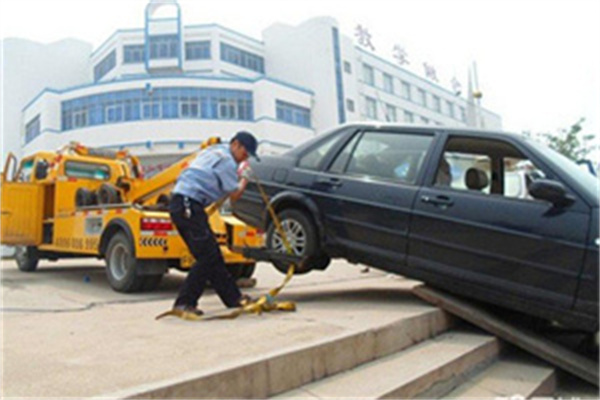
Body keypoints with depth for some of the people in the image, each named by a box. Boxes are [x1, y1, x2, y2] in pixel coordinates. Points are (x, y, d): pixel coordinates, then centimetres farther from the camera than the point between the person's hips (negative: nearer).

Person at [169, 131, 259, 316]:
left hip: (180, 204, 10)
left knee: (213, 255, 11)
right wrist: (245, 178, 12)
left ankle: (233, 298, 17)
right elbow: (235, 195, -4)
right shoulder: (226, 159, -7)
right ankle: (184, 303, -7)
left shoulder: (214, 151, 23)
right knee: (207, 256, -10)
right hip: (188, 205, -10)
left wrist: (238, 176, 22)